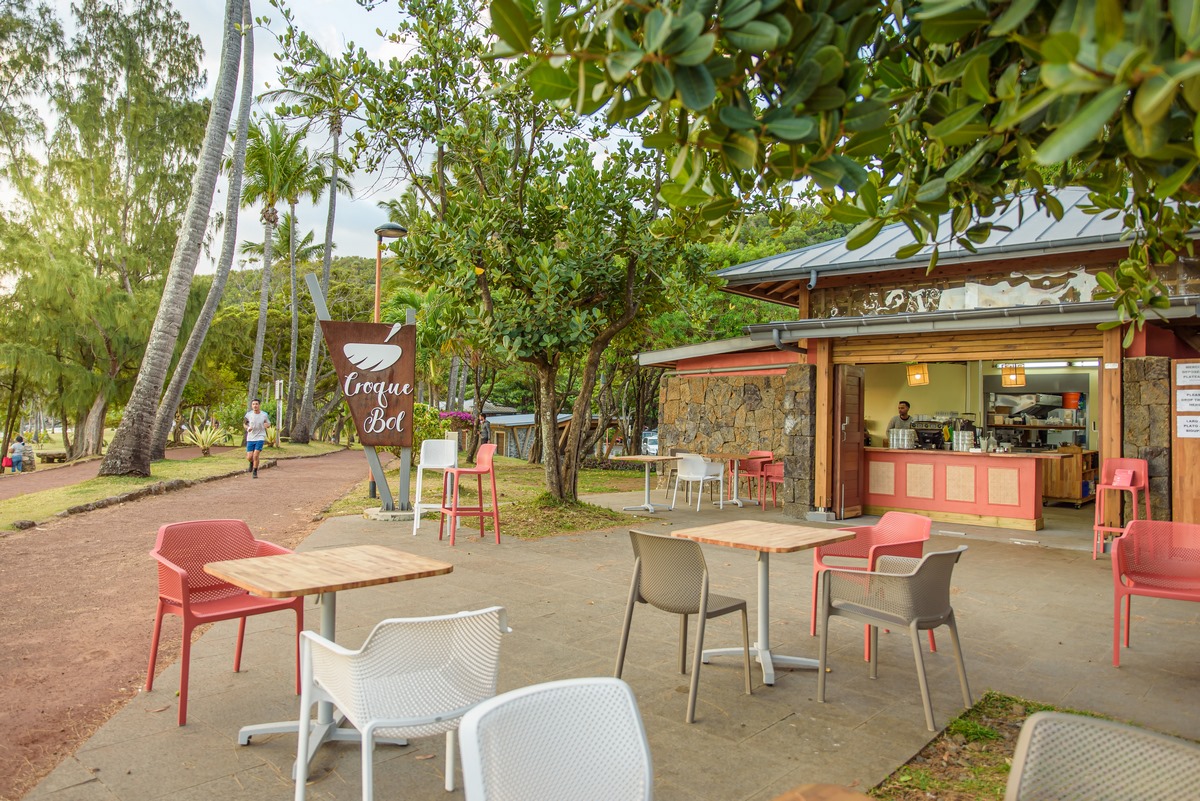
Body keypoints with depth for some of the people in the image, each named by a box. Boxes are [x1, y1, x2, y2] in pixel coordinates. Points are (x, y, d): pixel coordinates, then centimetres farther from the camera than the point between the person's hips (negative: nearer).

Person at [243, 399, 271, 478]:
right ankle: (251, 463, 37)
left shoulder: (264, 415, -4)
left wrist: (267, 425, -15)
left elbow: (269, 424, 10)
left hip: (260, 438, -2)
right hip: (250, 438, 2)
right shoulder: (248, 414, -3)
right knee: (249, 457, 0)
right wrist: (247, 428, -11)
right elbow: (244, 423, 12)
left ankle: (255, 472, 6)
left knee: (256, 456, -13)